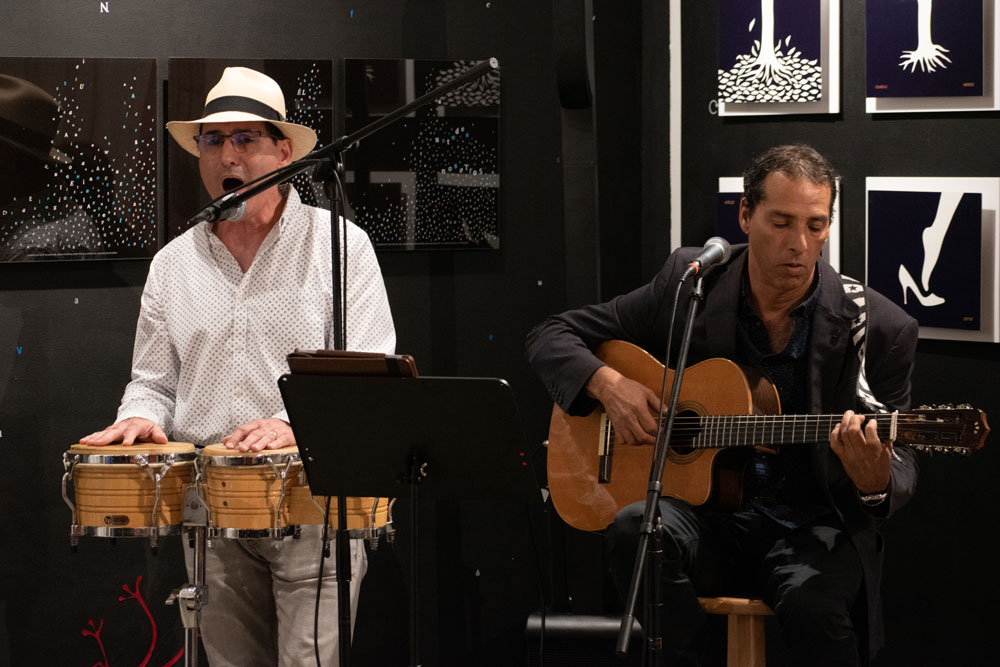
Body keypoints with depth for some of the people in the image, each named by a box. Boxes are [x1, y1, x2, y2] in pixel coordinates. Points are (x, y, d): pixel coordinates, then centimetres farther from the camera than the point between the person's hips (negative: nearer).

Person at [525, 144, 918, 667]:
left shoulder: (880, 330, -6)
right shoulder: (690, 283, 0)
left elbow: (900, 468, 0)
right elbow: (551, 337, 8)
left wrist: (875, 483, -26)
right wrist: (606, 383, -15)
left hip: (809, 526, -1)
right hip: (705, 518, 2)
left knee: (813, 601, -36)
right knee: (636, 527, -33)